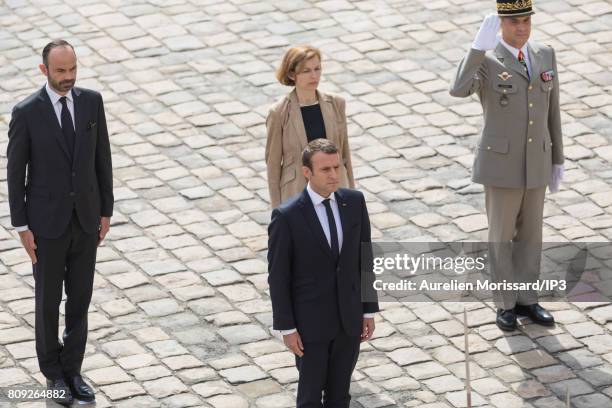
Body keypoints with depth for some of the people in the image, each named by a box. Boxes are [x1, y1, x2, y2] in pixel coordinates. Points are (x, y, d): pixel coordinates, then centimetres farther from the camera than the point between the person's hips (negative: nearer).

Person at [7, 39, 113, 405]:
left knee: (80, 297, 11)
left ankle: (72, 369, 26)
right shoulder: (26, 113, -15)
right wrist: (21, 227, -8)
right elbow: (15, 172, -8)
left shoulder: (92, 101, -4)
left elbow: (102, 157, 4)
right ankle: (54, 373, 26)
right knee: (48, 300, 9)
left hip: (85, 218, 3)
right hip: (47, 221, -3)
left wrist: (106, 211, 5)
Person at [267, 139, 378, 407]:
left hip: (349, 318, 4)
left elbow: (364, 257, 5)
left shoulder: (354, 202, -4)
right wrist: (286, 328, -10)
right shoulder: (287, 216, -17)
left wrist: (369, 310, 6)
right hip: (310, 322, -4)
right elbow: (278, 276, -11)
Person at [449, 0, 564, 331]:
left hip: (535, 163, 4)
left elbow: (551, 111, 8)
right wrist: (479, 47, -41)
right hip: (501, 164, -4)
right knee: (502, 236, 7)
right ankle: (505, 304, 21)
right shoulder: (484, 61, -14)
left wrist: (557, 160, 11)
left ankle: (526, 300, 28)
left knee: (530, 233, 14)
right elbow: (459, 91, -36)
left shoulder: (545, 56, 1)